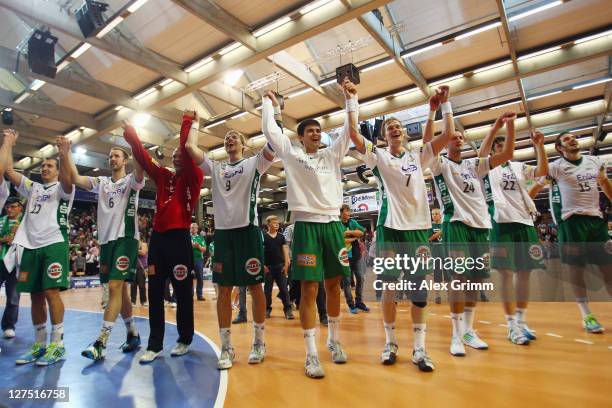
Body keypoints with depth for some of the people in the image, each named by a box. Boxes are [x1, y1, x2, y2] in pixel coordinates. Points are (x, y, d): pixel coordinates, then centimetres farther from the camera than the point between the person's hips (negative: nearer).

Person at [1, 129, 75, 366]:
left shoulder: (62, 188, 5)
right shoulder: (32, 187, 21)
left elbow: (66, 178, -18)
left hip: (54, 244, -6)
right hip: (31, 246, 6)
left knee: (51, 292, -11)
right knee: (35, 295, 8)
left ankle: (57, 345, -5)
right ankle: (39, 345, 17)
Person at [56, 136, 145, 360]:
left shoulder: (131, 180, 1)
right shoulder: (101, 182, 15)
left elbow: (140, 171, -22)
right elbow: (75, 179, 2)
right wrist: (65, 154, -10)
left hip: (125, 238, -6)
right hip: (106, 240, 6)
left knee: (115, 287, -12)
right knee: (120, 289, 11)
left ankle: (100, 342, -9)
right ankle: (133, 334, 23)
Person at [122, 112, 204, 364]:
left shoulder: (193, 177, 2)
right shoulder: (163, 177, 17)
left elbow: (189, 153, -10)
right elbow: (144, 159, 15)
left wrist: (188, 124, -7)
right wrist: (132, 137, 9)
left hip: (179, 237, -6)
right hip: (157, 237, 6)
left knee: (183, 292, 4)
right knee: (155, 293, 7)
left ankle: (185, 340, 20)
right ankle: (154, 345, 16)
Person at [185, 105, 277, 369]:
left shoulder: (254, 163, 6)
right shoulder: (215, 168, 16)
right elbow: (190, 147, 8)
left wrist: (275, 109, -1)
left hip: (248, 229, -3)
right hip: (222, 231, 4)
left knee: (255, 286, 3)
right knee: (224, 289, 5)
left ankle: (259, 343, 18)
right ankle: (226, 347, 15)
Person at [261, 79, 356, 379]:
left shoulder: (332, 154, 15)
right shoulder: (291, 154, 7)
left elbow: (349, 130, 13)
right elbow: (269, 130, 6)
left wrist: (351, 98, 10)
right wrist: (268, 102, 17)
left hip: (332, 224, 4)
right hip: (306, 224, -4)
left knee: (334, 285, 11)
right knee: (309, 289, -4)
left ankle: (334, 340, 29)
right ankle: (311, 354, 6)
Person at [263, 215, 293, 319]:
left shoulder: (281, 236, 5)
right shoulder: (263, 236, -2)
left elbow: (285, 251, 4)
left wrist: (286, 264, -3)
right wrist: (263, 265, -7)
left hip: (280, 265, 1)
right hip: (268, 267, -1)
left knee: (284, 288, -1)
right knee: (267, 289, 8)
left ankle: (288, 309, 2)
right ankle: (267, 309, 21)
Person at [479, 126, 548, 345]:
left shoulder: (520, 167, 16)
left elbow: (543, 171, 0)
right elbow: (481, 152, -15)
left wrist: (539, 145, -10)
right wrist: (495, 127, -25)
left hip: (525, 221, 5)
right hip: (502, 222, -5)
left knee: (524, 272, 8)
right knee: (507, 273, -5)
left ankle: (521, 320, 21)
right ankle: (511, 325, 3)